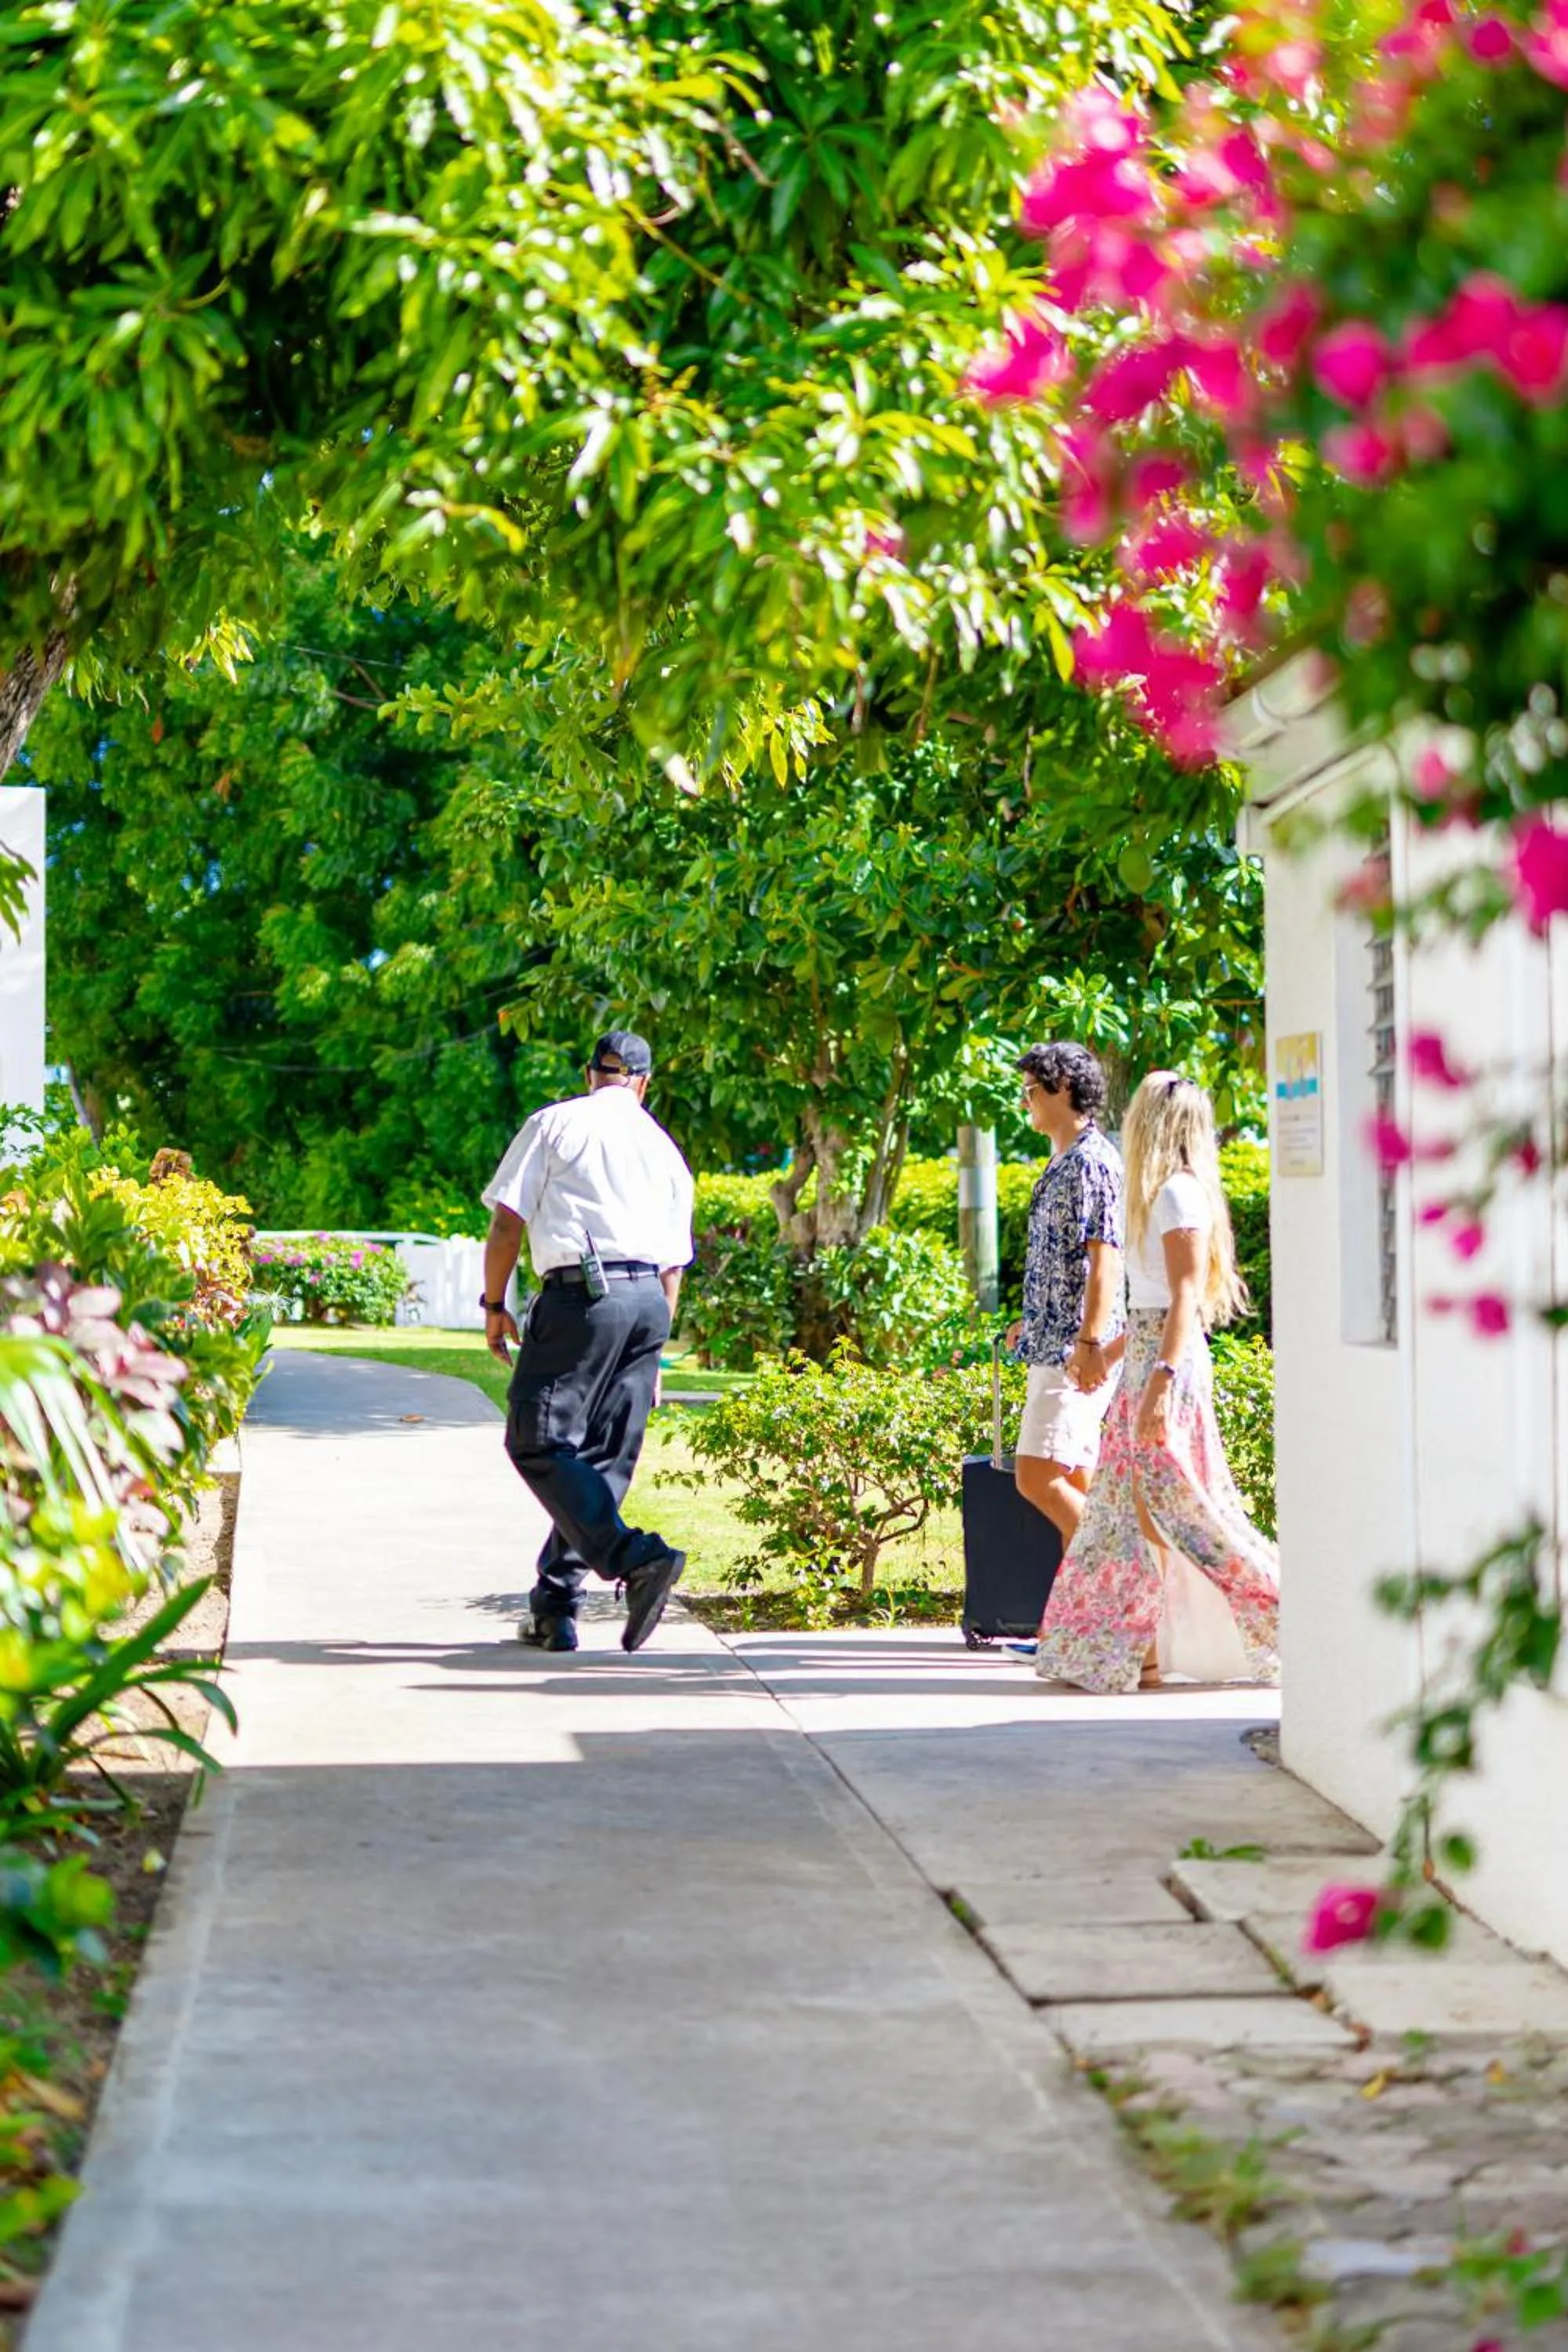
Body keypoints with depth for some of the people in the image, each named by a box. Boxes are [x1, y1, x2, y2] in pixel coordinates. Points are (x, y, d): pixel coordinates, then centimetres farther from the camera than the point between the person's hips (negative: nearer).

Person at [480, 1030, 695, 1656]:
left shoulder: (552, 1124, 6)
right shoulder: (666, 1151, 20)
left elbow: (507, 1221, -1)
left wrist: (494, 1306, 8)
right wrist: (651, 1357, 25)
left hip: (578, 1296, -5)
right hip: (649, 1300, 5)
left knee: (539, 1443, -3)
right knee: (605, 1456, 9)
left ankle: (636, 1557, -21)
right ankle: (553, 1609, 12)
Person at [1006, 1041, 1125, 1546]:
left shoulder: (1092, 1162, -12)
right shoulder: (1062, 1164, 19)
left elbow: (1104, 1257, -20)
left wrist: (1089, 1342, -26)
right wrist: (1035, 1321, 37)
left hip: (1077, 1355, -10)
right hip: (1053, 1348, 10)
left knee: (1037, 1476, -15)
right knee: (1074, 1487, 9)